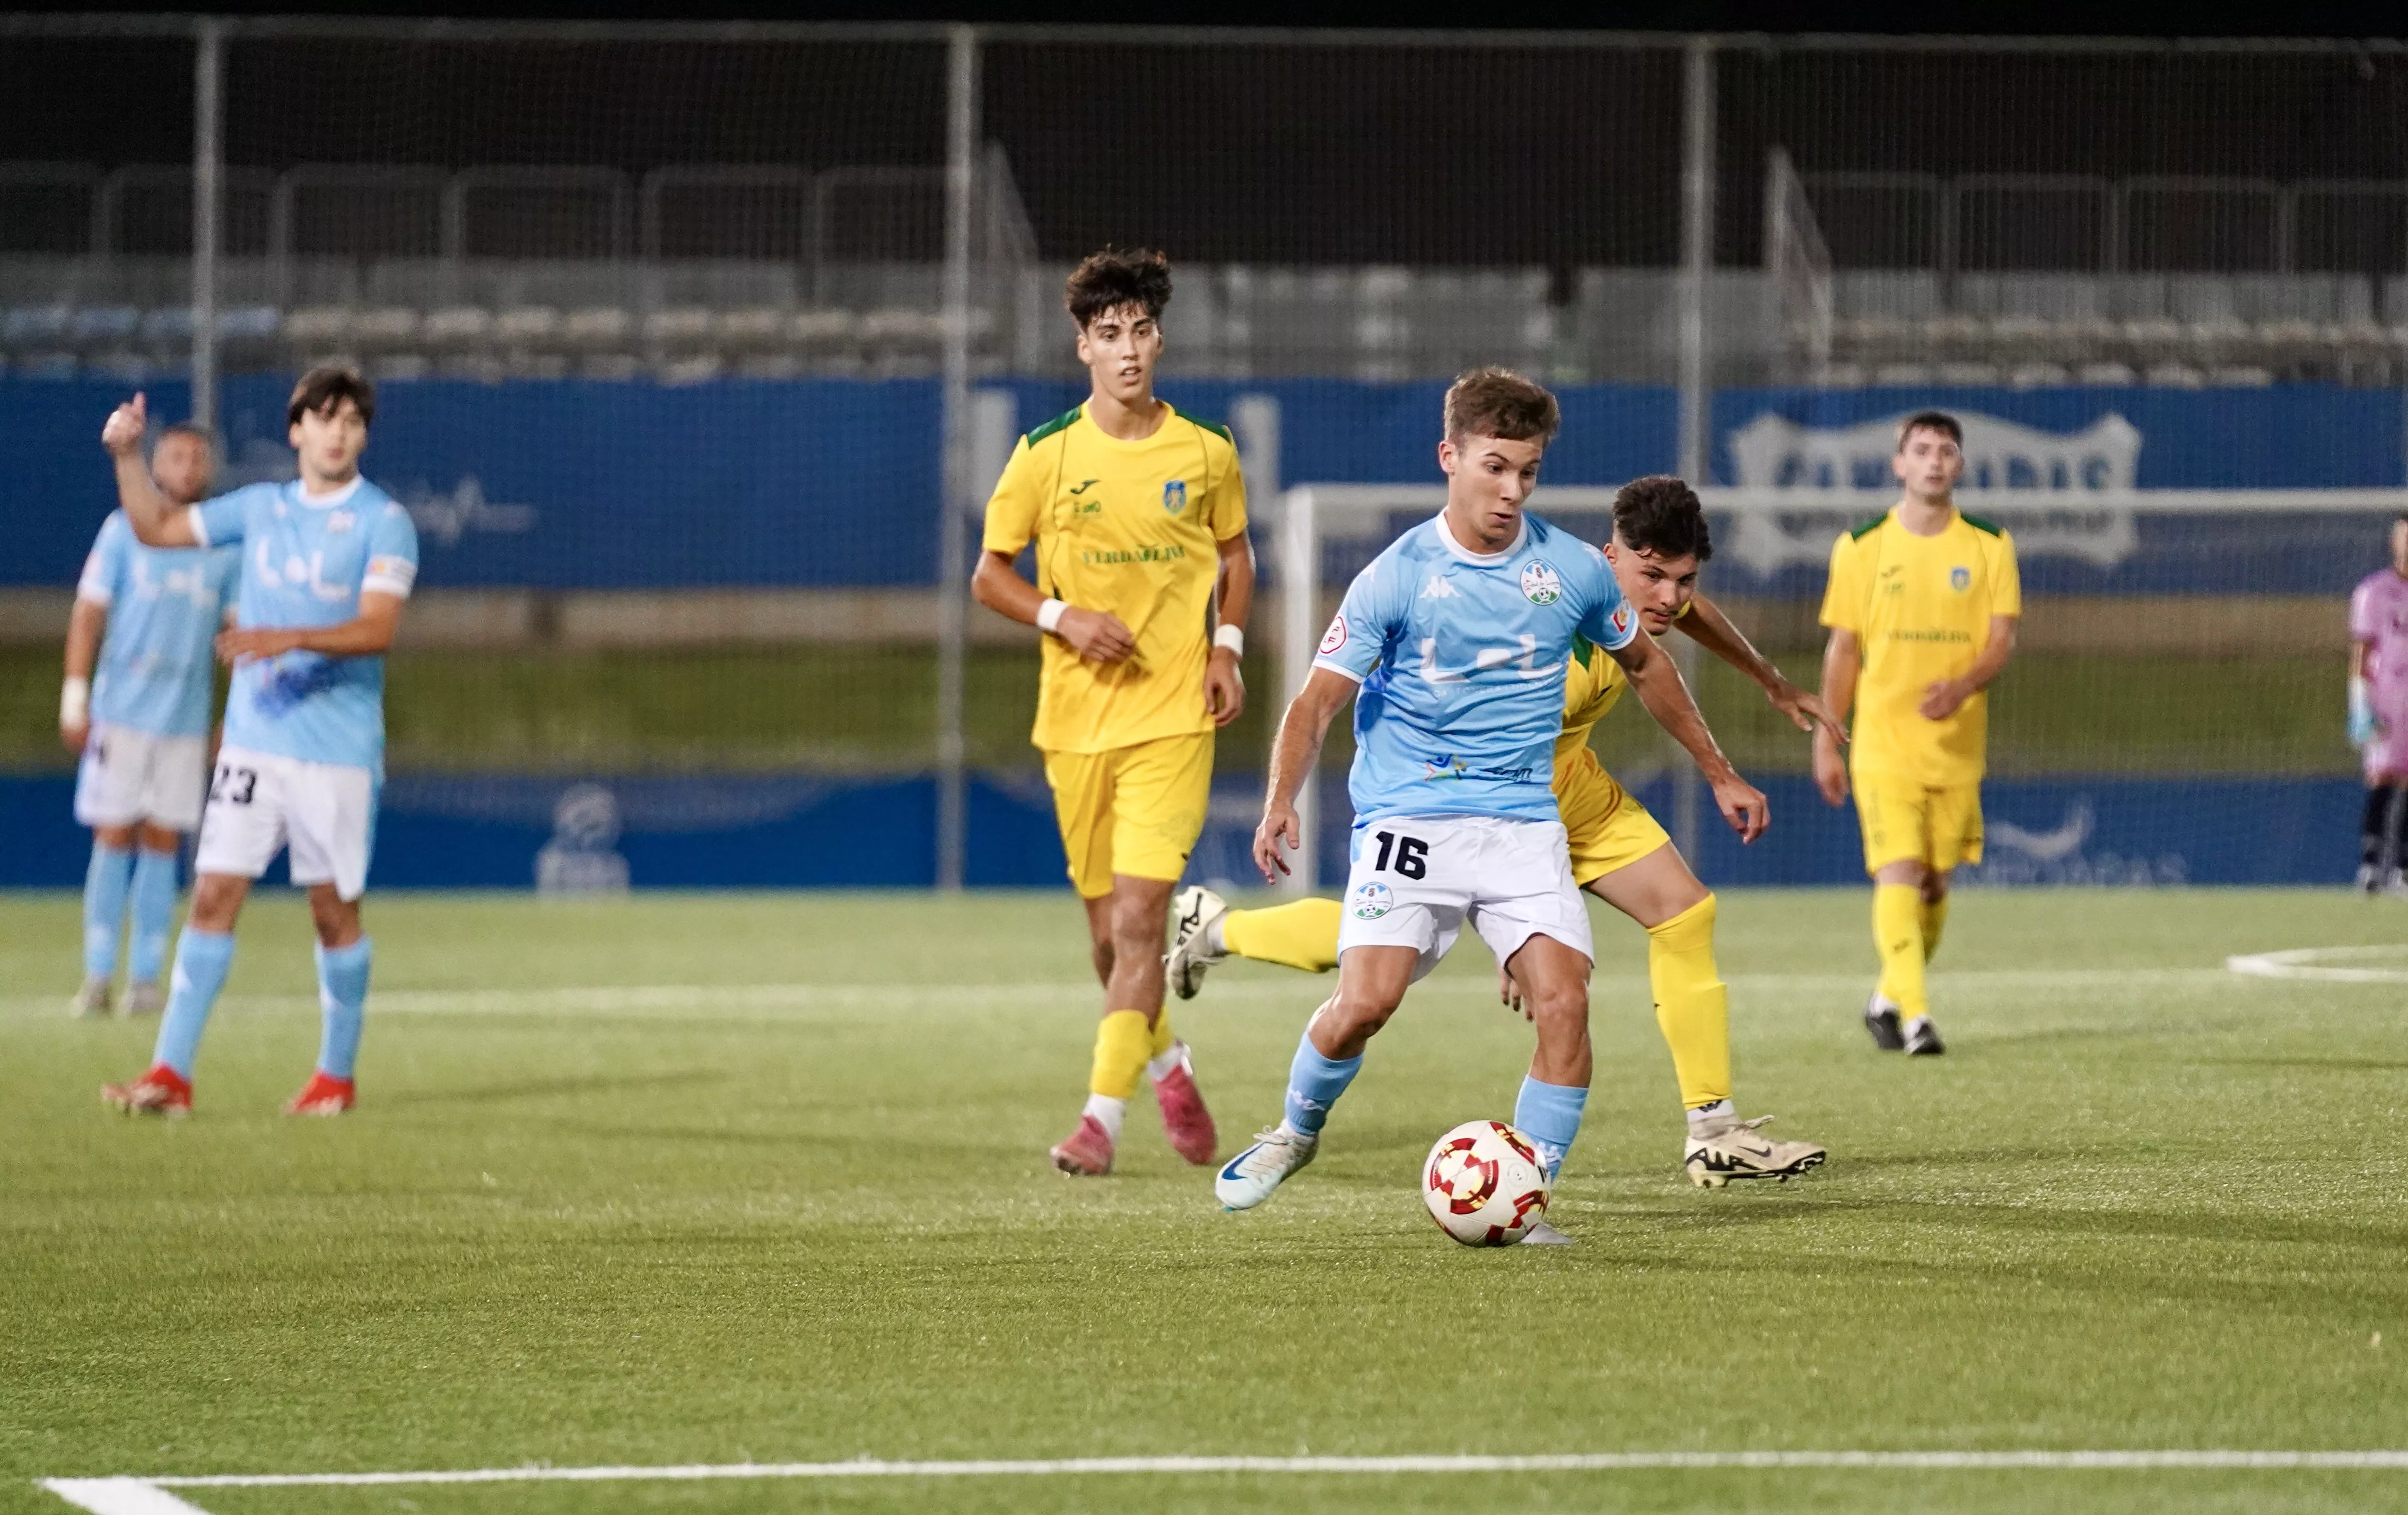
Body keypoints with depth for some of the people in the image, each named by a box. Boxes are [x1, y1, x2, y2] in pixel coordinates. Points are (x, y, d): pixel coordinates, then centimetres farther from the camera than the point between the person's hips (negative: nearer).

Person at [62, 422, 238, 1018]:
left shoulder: (225, 548, 8)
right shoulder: (123, 531, 2)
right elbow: (89, 613, 2)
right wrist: (75, 699, -5)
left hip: (186, 721, 2)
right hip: (120, 715, -2)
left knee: (162, 845, 1)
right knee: (113, 840, -3)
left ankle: (146, 977, 5)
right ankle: (98, 976, 1)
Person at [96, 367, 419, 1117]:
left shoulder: (384, 522, -5)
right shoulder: (260, 508, 11)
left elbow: (378, 628, -17)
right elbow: (158, 527, 21)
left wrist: (289, 638, -30)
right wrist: (128, 456, 7)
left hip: (339, 751, -4)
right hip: (252, 740, 4)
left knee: (334, 909, 3)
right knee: (214, 894, -4)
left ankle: (337, 1075, 17)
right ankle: (171, 1073, -6)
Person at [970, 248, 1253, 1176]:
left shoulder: (1206, 454, 1)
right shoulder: (1045, 456, -1)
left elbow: (1235, 558, 16)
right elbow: (989, 575, 6)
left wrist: (1228, 645, 0)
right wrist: (1064, 619, -12)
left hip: (1174, 716, -2)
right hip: (1076, 718, 2)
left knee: (1137, 914, -15)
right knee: (1106, 926, 11)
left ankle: (1103, 1117, -18)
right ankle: (1165, 1062, 38)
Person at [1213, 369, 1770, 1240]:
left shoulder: (1574, 570, 4)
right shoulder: (1397, 577, -5)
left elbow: (1643, 663, 22)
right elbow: (1319, 702, -6)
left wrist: (1718, 774, 27)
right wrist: (1281, 803, -24)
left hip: (1523, 821, 3)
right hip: (1408, 817, -3)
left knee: (1564, 1001, -17)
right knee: (1366, 1001, -19)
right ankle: (1296, 1133, 11)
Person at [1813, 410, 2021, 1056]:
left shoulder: (1989, 547, 3)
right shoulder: (1861, 548, 2)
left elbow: (2003, 638, -3)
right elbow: (1843, 650, 7)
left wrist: (1963, 685, -24)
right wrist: (1826, 741, 5)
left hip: (1957, 744, 2)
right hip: (1883, 743, -2)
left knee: (1935, 882, 8)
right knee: (1899, 873, -16)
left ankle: (1889, 998, 29)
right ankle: (1914, 1014, -22)